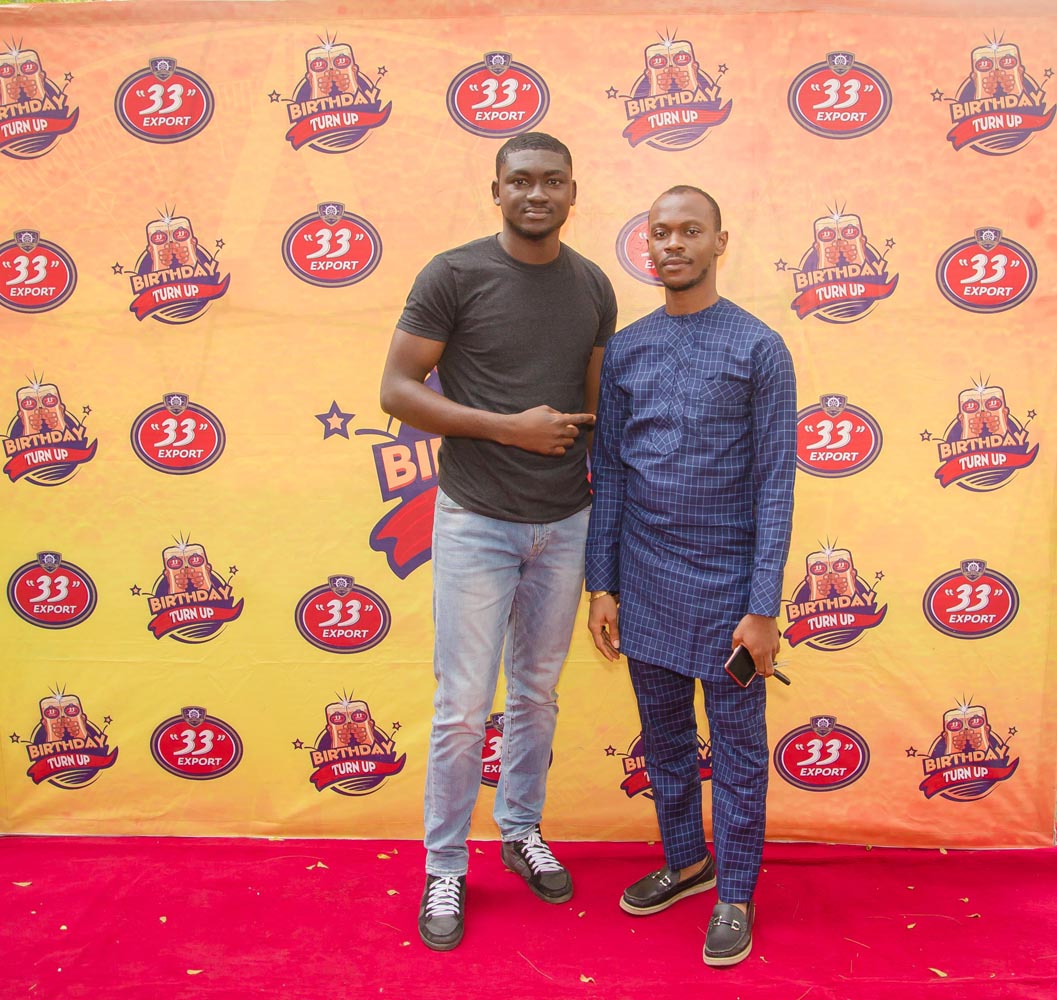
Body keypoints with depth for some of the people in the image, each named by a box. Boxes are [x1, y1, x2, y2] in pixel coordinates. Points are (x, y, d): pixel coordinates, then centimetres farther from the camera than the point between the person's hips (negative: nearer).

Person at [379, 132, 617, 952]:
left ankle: (523, 832, 37)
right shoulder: (454, 275, -8)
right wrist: (508, 427, -18)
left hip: (565, 523, 4)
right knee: (464, 706, 2)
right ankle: (445, 870, 21)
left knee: (537, 693, 17)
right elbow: (398, 390, -10)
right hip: (477, 521, -4)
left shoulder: (593, 287, 6)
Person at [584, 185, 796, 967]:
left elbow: (775, 483, -8)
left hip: (726, 581, -4)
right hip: (645, 579, 4)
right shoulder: (625, 351, 6)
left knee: (737, 745, 7)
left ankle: (736, 892, 25)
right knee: (664, 734, 17)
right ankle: (686, 859, 37)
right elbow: (610, 473, 7)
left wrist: (763, 608, -12)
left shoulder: (760, 349, -6)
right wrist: (603, 584, 4)